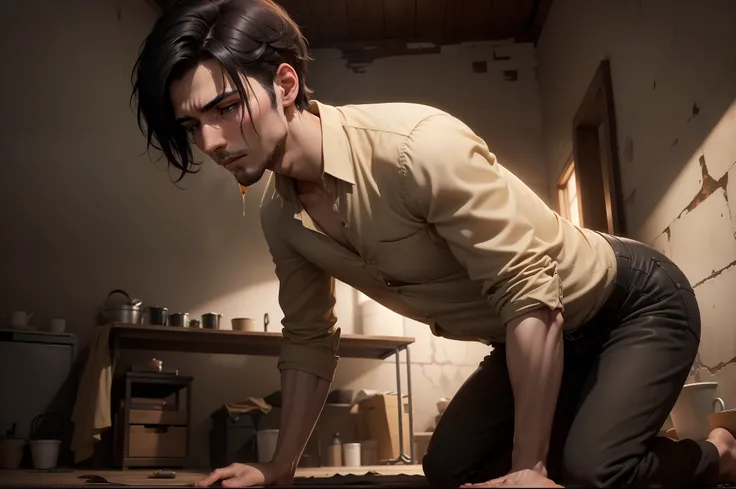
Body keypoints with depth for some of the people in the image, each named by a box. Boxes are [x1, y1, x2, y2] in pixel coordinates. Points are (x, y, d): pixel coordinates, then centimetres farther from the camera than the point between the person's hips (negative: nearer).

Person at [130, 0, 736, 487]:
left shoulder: (419, 146, -34)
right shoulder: (281, 219, -8)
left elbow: (531, 296, -32)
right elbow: (310, 342, 5)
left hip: (636, 302, -7)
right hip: (537, 336, 7)